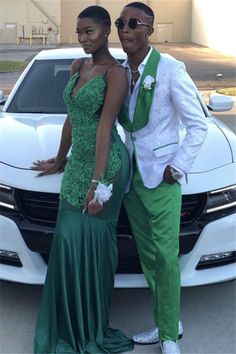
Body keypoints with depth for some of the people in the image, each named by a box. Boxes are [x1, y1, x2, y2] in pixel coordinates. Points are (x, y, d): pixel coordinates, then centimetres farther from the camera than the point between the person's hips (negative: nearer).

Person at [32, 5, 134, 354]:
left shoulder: (115, 73, -10)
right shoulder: (78, 66, 12)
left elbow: (105, 127, -18)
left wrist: (97, 182, -21)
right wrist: (60, 160, 22)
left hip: (106, 164, -7)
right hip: (78, 162, 7)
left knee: (91, 241, -1)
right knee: (70, 239, 7)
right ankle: (71, 325, 23)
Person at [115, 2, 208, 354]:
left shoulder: (170, 69, -11)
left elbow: (198, 125, -9)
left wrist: (177, 168, -12)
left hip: (161, 177, -6)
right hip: (131, 176, 6)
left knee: (166, 256, 0)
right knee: (148, 255, 14)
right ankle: (167, 324, 31)